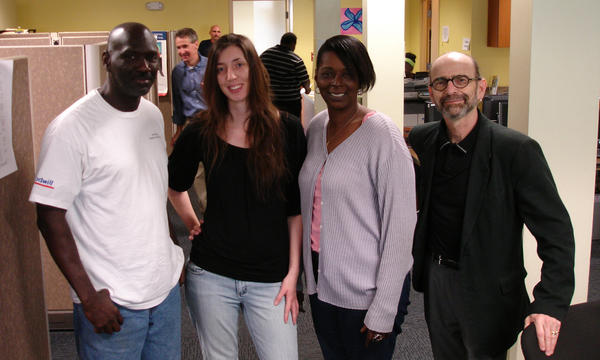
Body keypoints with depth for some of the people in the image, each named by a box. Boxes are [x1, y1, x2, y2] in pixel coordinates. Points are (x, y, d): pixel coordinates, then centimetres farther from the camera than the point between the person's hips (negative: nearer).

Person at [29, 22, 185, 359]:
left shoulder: (153, 115, 6)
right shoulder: (72, 127, -15)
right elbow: (50, 215, -15)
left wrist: (174, 252, 15)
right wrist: (89, 296, -17)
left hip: (167, 287, 7)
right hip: (113, 303, -6)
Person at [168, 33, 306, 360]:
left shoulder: (287, 130, -3)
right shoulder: (201, 132, 0)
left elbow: (296, 209, -1)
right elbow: (174, 185, 19)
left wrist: (293, 272, -4)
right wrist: (191, 222, 5)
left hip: (270, 279, -1)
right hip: (211, 275, 1)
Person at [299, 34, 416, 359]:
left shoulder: (383, 135, -16)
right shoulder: (316, 126, 4)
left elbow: (400, 226, -17)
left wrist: (383, 311, -16)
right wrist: (306, 272, 11)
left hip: (367, 291, -6)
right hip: (320, 281, 6)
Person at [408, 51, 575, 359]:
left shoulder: (516, 150, -17)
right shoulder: (421, 140, -2)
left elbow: (556, 230, -16)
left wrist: (550, 303, -24)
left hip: (488, 292, -4)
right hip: (435, 278, 5)